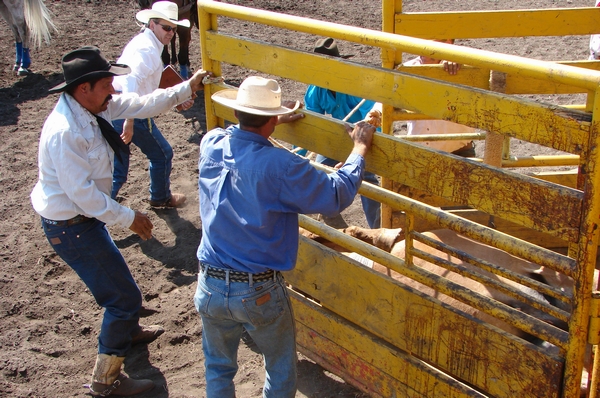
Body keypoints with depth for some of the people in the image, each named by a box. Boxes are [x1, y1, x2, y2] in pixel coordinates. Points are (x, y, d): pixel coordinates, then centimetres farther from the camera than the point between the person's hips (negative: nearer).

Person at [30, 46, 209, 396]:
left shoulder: (92, 107, -2)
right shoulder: (64, 131, -30)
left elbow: (141, 105, 5)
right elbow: (81, 191, -28)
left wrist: (186, 89, 2)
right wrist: (128, 218, -21)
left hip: (85, 216, 10)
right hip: (72, 227, -10)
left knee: (114, 278, 30)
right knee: (125, 297, -3)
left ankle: (128, 330, 58)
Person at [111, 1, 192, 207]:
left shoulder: (142, 42, 17)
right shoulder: (148, 49, -15)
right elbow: (130, 81, -31)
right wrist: (129, 121, -36)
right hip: (133, 113, -9)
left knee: (117, 171, 15)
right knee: (162, 154, 16)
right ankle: (161, 198, 37)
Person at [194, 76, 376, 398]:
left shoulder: (211, 145, -5)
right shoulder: (280, 166, -22)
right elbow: (337, 195, -15)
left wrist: (271, 123, 29)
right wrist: (360, 148, -3)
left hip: (210, 287, 5)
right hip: (260, 293, -4)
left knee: (218, 368, 24)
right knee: (281, 368, 21)